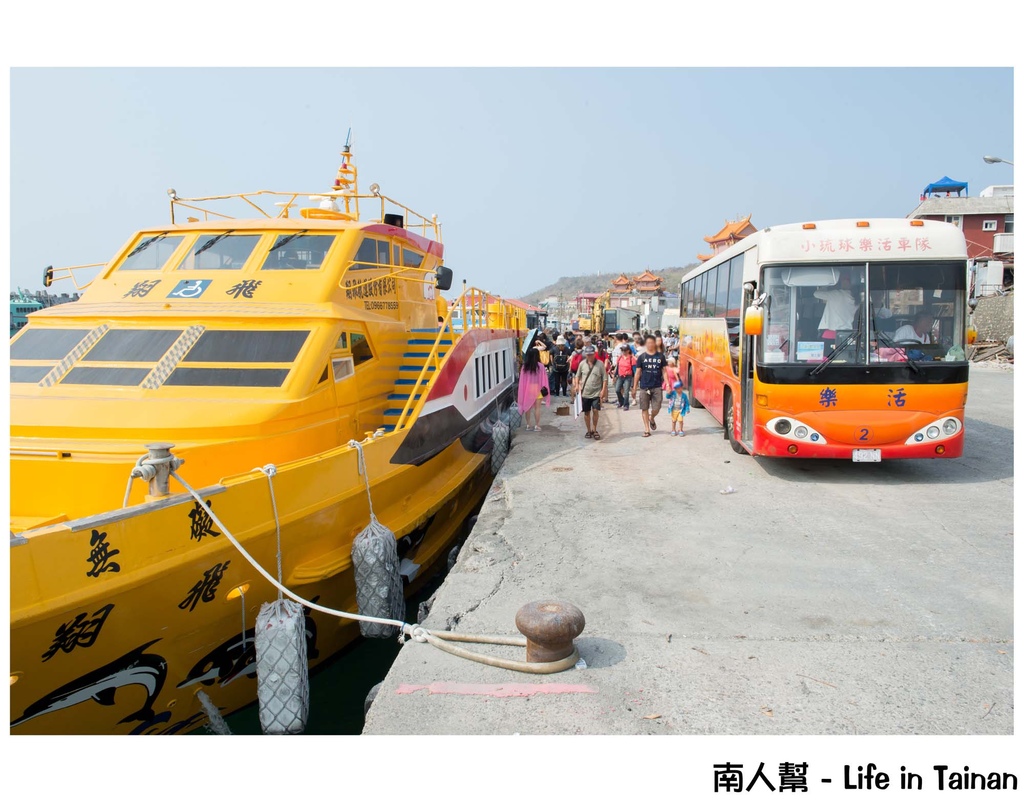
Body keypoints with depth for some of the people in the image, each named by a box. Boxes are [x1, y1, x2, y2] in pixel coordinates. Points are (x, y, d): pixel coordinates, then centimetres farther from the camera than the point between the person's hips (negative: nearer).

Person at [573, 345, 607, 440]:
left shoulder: (600, 364, -4)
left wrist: (603, 390, -10)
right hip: (585, 393, 2)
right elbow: (578, 376, 13)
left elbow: (605, 378, -3)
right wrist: (576, 385, -2)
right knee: (586, 412, 8)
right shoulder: (582, 364, 3)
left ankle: (594, 430, 10)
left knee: (595, 411, -7)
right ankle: (589, 430, 22)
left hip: (596, 393, -2)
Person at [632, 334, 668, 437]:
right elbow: (638, 373, 3)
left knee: (656, 408, -1)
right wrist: (634, 388, 2)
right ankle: (647, 429, 16)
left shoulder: (660, 356, 3)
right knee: (645, 409, 4)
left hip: (657, 387, 0)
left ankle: (651, 419, 33)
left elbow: (664, 371, 6)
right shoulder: (641, 357, 1)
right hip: (644, 387, 0)